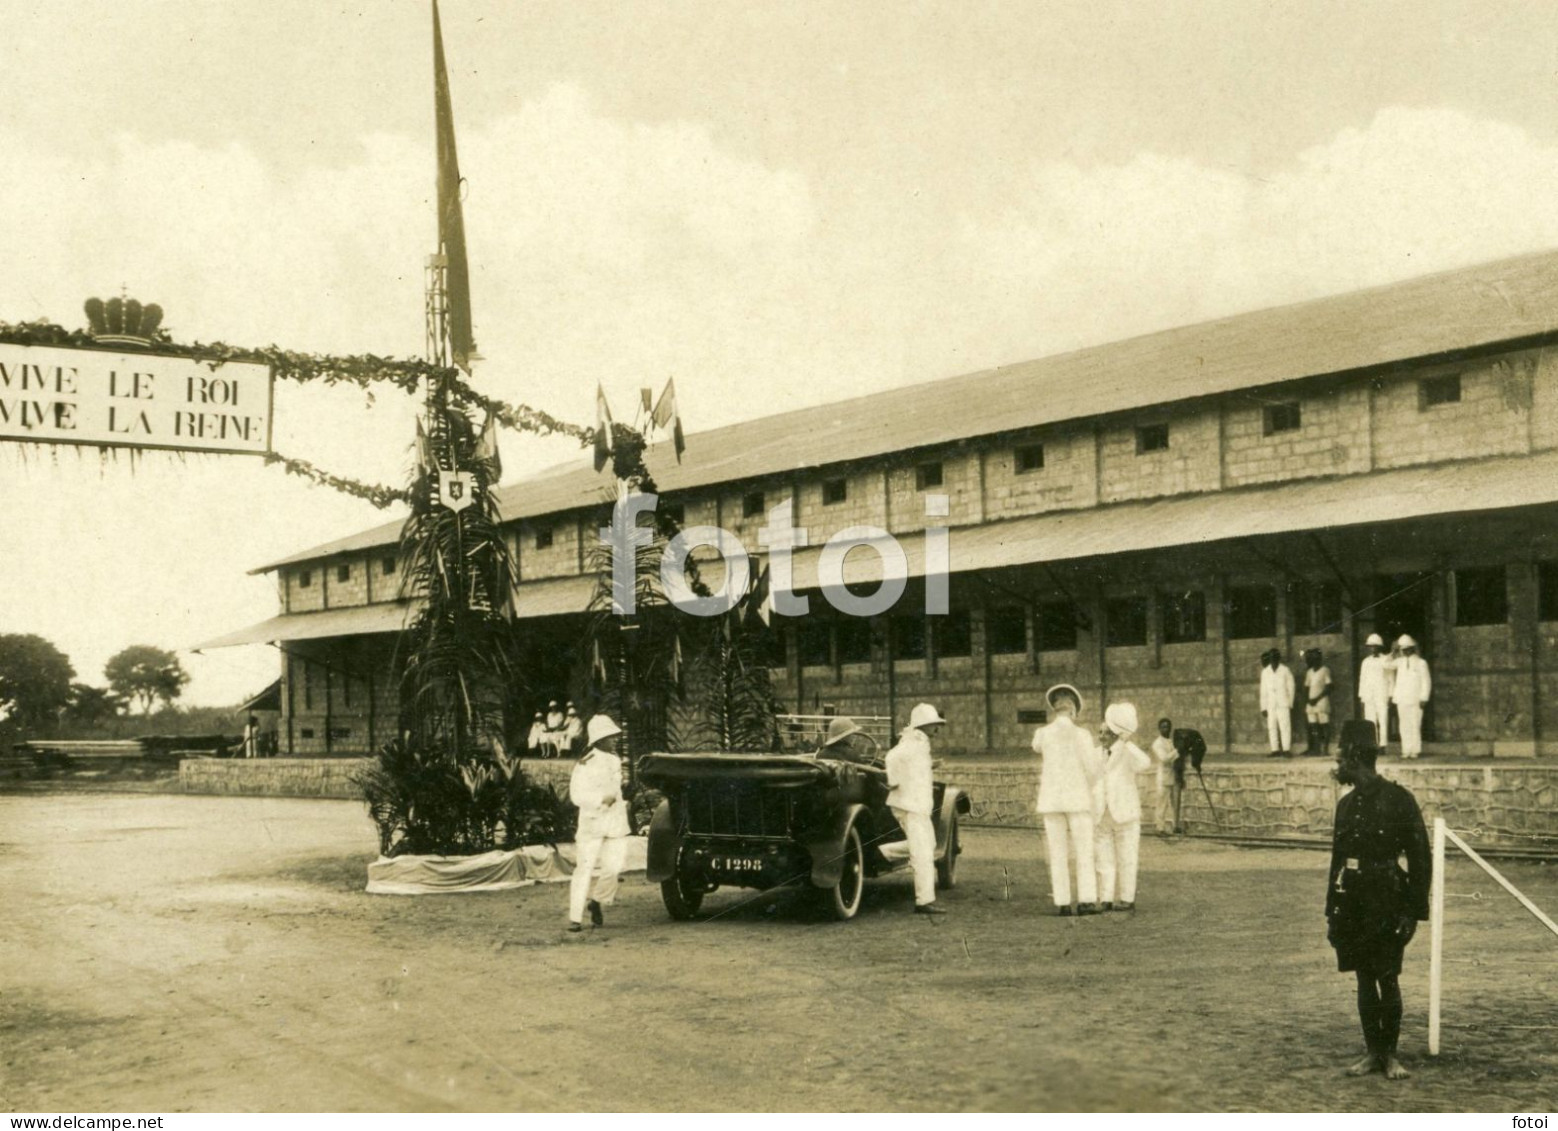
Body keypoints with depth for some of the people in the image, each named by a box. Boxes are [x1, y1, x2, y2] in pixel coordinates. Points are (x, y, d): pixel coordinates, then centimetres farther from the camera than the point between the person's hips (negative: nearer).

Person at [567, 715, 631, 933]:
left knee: (613, 867, -5)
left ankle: (596, 901, 21)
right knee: (585, 869, -4)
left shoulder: (615, 760, 13)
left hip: (616, 821, 6)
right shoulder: (586, 764, -10)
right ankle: (575, 917, 2)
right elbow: (577, 794, -14)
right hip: (592, 822, -6)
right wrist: (602, 798, -21)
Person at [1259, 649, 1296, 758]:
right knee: (1271, 727, 0)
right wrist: (1263, 707, 7)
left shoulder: (1285, 670, 1)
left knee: (1285, 727, -8)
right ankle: (1275, 750, 3)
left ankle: (1286, 749, -7)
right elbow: (1263, 691, 11)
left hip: (1283, 704, -3)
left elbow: (1291, 687, 4)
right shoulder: (1265, 672, 9)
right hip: (1270, 705, 3)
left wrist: (1290, 704, 1)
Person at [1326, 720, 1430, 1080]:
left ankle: (1390, 1053, 13)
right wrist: (1332, 913, 14)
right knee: (1364, 979, 9)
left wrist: (1413, 912, -11)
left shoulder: (1398, 799, -8)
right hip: (1351, 904, 6)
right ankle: (1372, 1052, 17)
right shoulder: (1346, 804, 11)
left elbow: (1420, 860, -8)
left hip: (1386, 903, -6)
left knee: (1387, 979, 0)